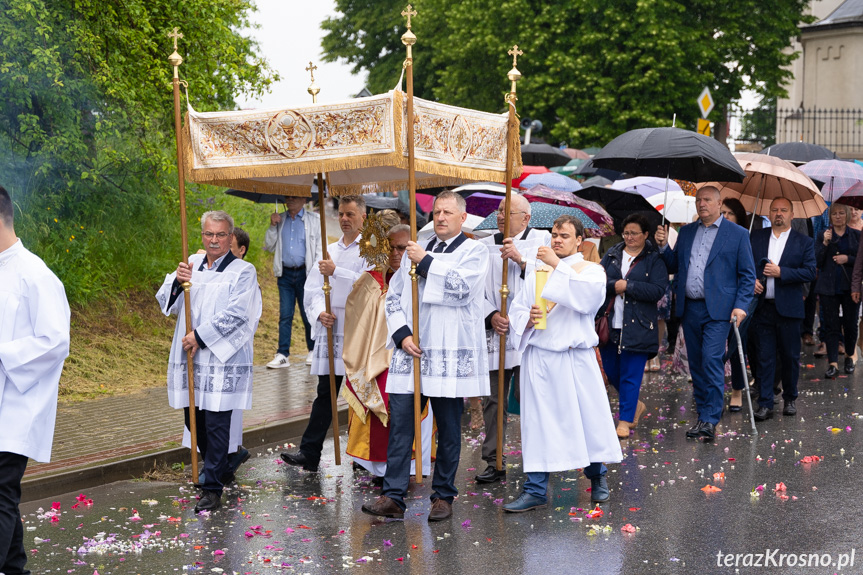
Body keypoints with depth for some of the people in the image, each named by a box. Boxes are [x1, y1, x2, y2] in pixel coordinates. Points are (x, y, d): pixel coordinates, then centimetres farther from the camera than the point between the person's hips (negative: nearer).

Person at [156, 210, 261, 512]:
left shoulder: (243, 271, -2)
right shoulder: (192, 264, 12)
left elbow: (234, 314, -12)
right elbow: (167, 303, 9)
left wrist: (200, 336, -15)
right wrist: (176, 281, -11)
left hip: (222, 359, -5)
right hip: (188, 356, 5)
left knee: (216, 424, -6)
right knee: (194, 420, 13)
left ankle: (213, 489, -1)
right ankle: (216, 467, 35)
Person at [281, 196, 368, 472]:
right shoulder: (329, 252, 18)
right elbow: (312, 288, 12)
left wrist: (336, 272, -19)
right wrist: (320, 312, -6)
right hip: (329, 330, 5)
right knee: (325, 393, 6)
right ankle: (309, 454, 5)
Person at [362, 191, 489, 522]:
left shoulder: (474, 252, 4)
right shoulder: (416, 252, 17)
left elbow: (461, 287, -16)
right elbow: (394, 297, 14)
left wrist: (425, 262, -9)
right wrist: (402, 334, -1)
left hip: (449, 355, -4)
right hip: (410, 351, 4)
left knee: (448, 429, 5)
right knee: (400, 423, -2)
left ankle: (443, 496, 16)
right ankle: (393, 496, -1)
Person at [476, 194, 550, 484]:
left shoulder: (543, 240, 6)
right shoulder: (484, 246, 12)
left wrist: (521, 260, -17)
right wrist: (491, 315, -7)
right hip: (495, 332, 3)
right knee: (493, 400, 5)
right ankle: (494, 463, 13)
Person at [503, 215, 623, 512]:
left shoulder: (591, 270, 3)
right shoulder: (537, 272, 14)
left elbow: (591, 297, -19)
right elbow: (516, 310, 13)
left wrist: (559, 266, -20)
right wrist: (528, 318, -10)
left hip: (576, 359, -2)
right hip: (538, 357, 3)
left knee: (589, 416, 4)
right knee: (537, 421, 1)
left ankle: (597, 476, 29)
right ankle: (536, 490, 7)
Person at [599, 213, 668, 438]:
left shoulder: (654, 259, -1)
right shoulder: (612, 255, 11)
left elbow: (658, 291, -12)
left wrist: (627, 286, -15)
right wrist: (615, 285, -18)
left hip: (637, 327, -5)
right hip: (610, 325, 5)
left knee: (630, 375, -3)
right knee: (611, 371, 11)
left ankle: (625, 420, 8)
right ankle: (636, 405, 33)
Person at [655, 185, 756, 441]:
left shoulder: (738, 235, 1)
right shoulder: (686, 232, 14)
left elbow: (748, 275, 0)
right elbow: (674, 267, 16)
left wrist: (741, 305, -11)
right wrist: (663, 246, -1)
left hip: (718, 310, -5)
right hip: (690, 309, 5)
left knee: (711, 361, -14)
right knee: (696, 364, 9)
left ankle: (710, 421, -11)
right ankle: (703, 415, 19)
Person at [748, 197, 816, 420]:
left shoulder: (804, 242, 3)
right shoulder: (756, 237, 10)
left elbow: (810, 272, -6)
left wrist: (781, 272, -15)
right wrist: (751, 279, -8)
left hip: (789, 309, -1)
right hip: (763, 308, 1)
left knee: (790, 357, 7)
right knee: (764, 357, 1)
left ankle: (790, 399, 24)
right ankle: (765, 405, 4)